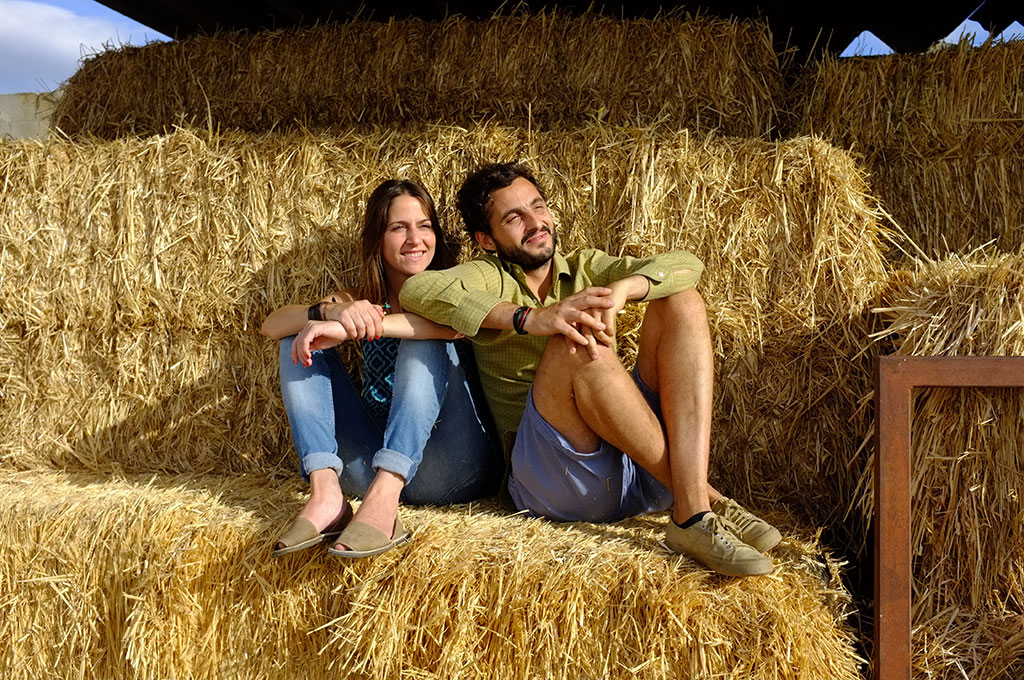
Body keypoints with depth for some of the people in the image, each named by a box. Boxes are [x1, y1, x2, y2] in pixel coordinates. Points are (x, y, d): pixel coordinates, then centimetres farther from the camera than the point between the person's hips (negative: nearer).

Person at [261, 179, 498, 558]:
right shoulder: (362, 300, 14)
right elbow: (271, 325, -1)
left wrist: (356, 326, -29)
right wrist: (331, 312, -21)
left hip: (450, 467, -3)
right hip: (371, 465, 4)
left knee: (425, 338, -23)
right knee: (299, 345, -4)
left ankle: (383, 502, -39)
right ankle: (326, 493, -25)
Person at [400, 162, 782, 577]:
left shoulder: (583, 270, 18)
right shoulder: (488, 279, 6)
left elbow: (686, 265, 3)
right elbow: (417, 290, -17)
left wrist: (621, 289, -19)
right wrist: (528, 318, -29)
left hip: (644, 471, 4)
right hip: (550, 479, -4)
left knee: (680, 300, -10)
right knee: (576, 342, -28)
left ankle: (690, 514, -26)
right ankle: (701, 499, -22)